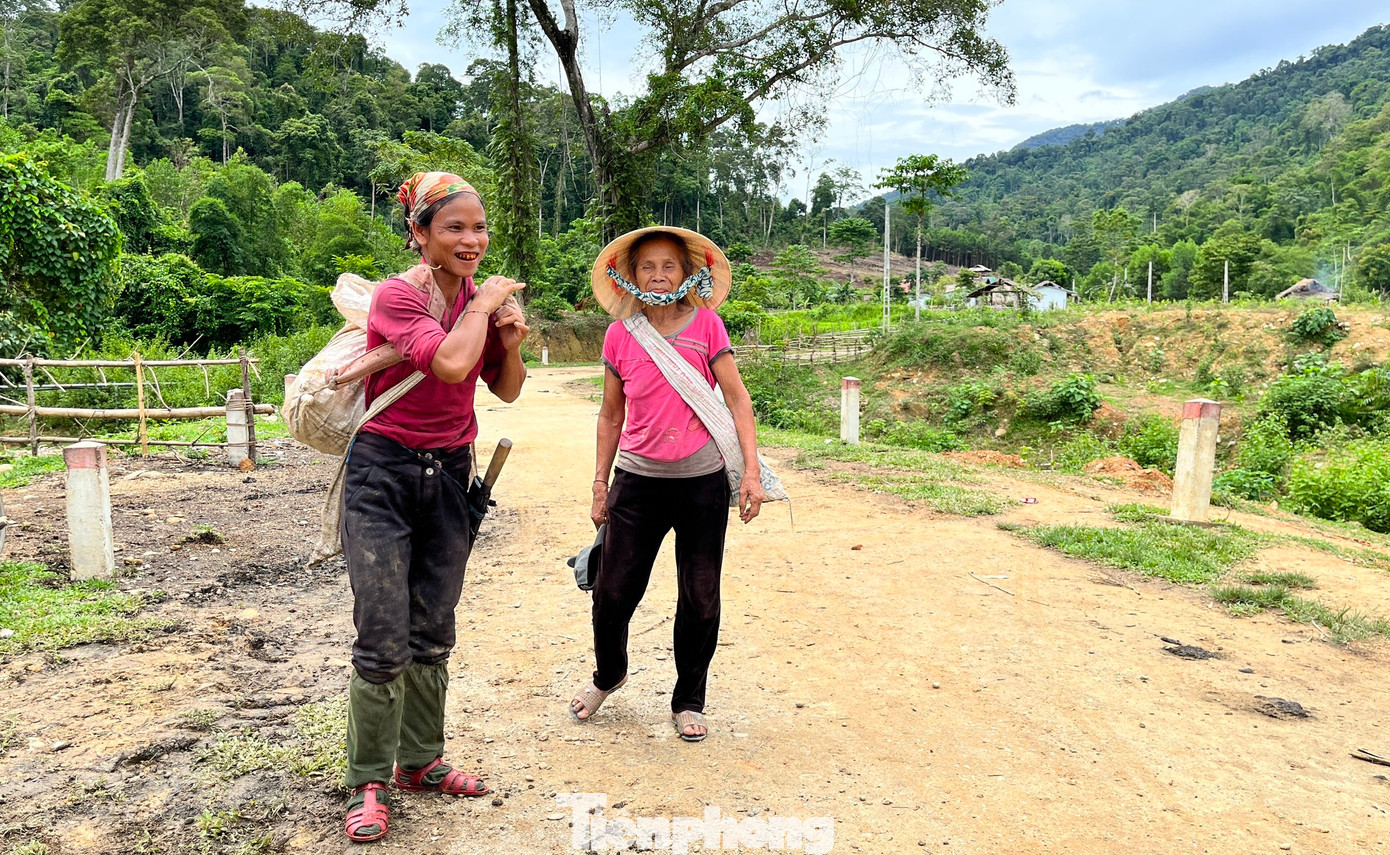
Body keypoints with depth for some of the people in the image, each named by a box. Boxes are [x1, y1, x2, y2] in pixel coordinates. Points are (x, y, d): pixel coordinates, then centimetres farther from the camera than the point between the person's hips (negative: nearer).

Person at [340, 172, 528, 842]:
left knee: (432, 634, 14)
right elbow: (449, 362, -32)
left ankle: (420, 761, 31)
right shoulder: (397, 295, -14)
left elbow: (507, 391, 12)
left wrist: (512, 342, -7)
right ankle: (368, 784, 13)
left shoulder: (482, 300, 4)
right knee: (384, 640, -5)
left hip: (449, 476, 6)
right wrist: (485, 303, -16)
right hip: (384, 473, -5)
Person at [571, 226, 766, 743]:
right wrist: (600, 484, 11)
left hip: (703, 482, -1)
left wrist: (751, 472, -9)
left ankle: (688, 701, 28)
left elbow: (737, 399, -2)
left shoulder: (706, 325, -2)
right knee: (613, 592, 4)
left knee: (700, 600, 8)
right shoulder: (620, 336, 3)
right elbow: (611, 415, 11)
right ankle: (608, 674, 35)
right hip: (638, 481, 1)